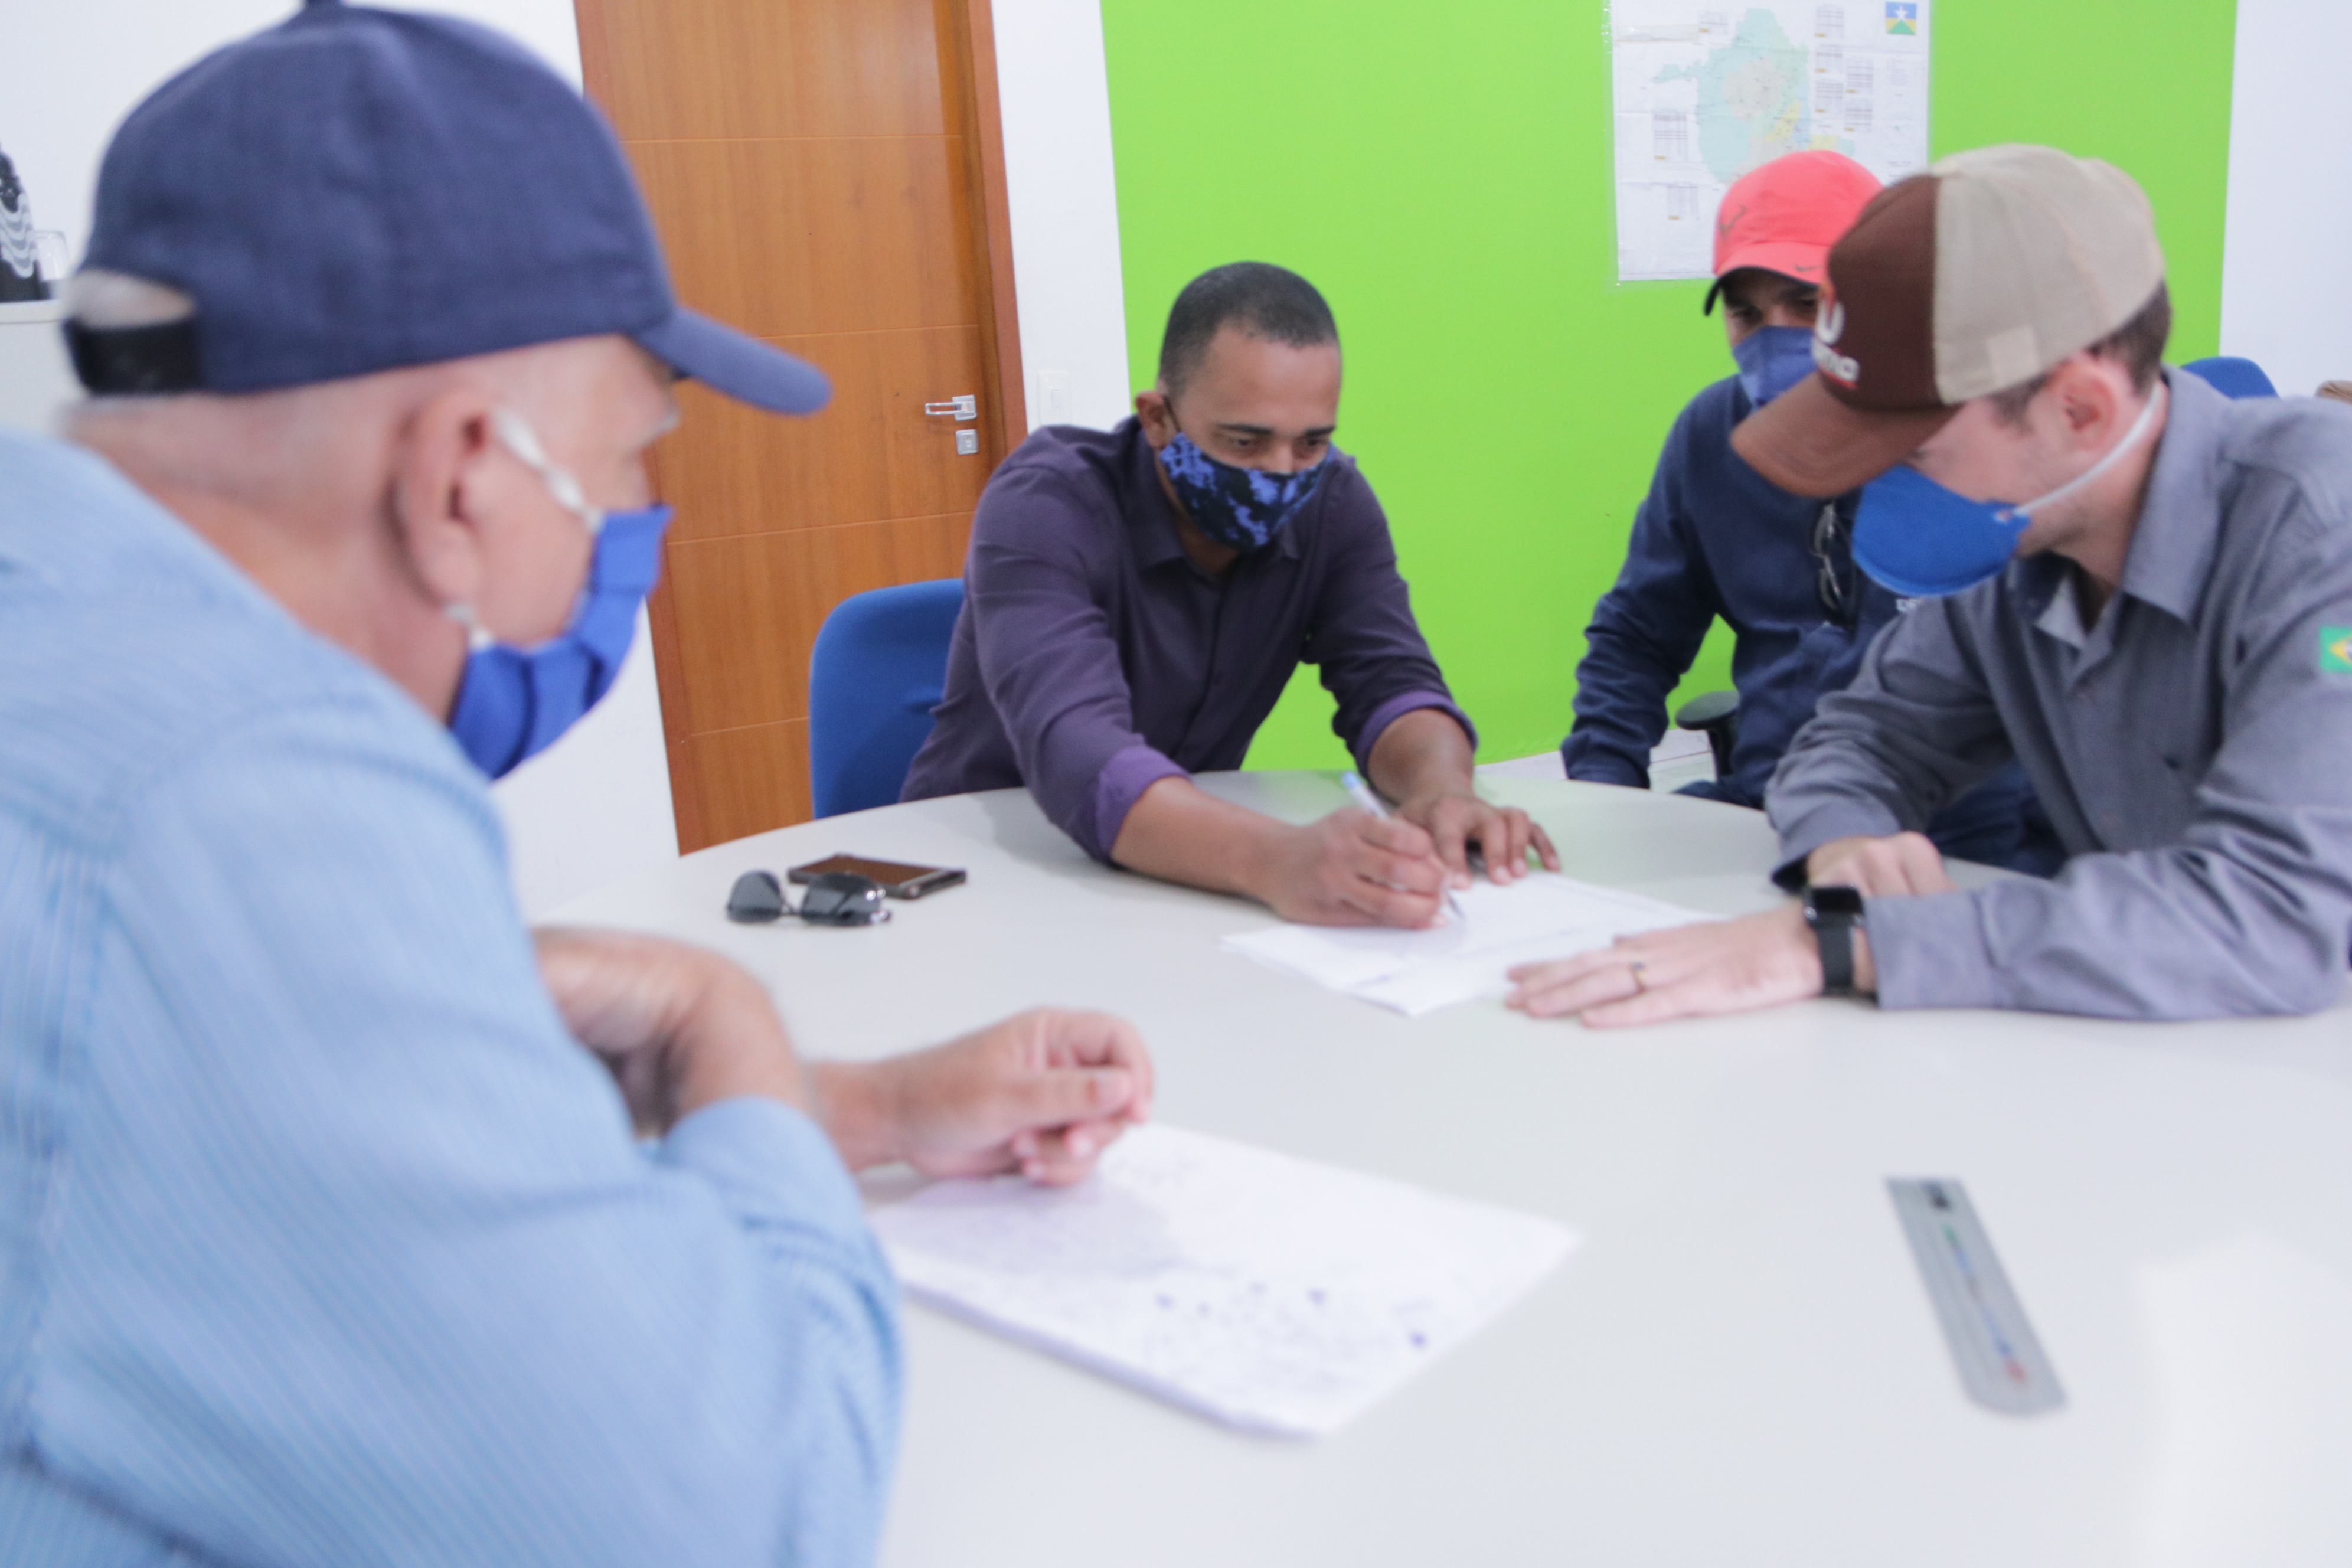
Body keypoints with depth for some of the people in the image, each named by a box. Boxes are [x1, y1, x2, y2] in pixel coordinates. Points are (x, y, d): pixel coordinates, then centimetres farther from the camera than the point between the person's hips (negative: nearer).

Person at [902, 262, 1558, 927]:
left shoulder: (1333, 503, -5)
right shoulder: (1046, 505, -21)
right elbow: (1072, 750, -36)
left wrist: (1441, 788, -36)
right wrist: (1277, 860, -53)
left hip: (1179, 871, 4)